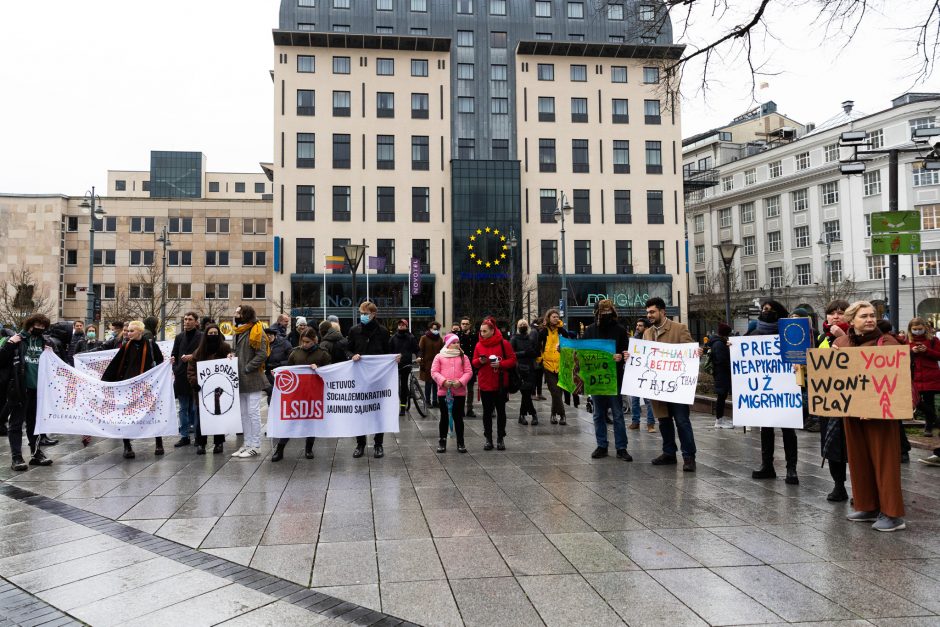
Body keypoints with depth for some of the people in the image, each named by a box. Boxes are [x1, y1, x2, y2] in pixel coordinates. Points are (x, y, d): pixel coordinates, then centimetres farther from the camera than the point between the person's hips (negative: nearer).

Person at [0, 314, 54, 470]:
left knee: (35, 423, 14)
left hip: (37, 388, 5)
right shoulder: (17, 339, -3)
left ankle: (36, 453, 21)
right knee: (16, 423, 1)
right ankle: (16, 457, 2)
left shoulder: (43, 342, 11)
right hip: (20, 388, -5)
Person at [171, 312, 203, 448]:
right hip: (181, 376, 5)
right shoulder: (179, 337, 13)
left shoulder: (201, 337, -2)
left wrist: (192, 357, -16)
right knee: (183, 409, 9)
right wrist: (175, 369, 3)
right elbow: (174, 355, 15)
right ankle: (184, 436, 15)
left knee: (195, 408, 0)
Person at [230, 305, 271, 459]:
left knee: (253, 412, -4)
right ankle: (247, 444, 22)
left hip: (253, 378, -9)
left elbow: (262, 354, -19)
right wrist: (233, 356, 5)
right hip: (241, 380, 9)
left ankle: (255, 446, 3)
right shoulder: (240, 332, 16)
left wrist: (247, 368, -17)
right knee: (244, 413, 13)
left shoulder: (256, 331, -11)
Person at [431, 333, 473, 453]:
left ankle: (460, 443, 15)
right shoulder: (439, 356, 4)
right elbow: (434, 372, -2)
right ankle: (442, 442, 18)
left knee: (458, 417, 6)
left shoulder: (463, 357, 8)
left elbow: (468, 372, 1)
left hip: (459, 392, 1)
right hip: (443, 391, 0)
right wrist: (443, 381, -16)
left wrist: (460, 382, -15)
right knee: (444, 417, 8)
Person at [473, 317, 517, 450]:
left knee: (501, 411, 7)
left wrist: (500, 364, -20)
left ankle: (500, 438, 18)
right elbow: (474, 363, 10)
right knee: (487, 411, 8)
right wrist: (480, 361, -11)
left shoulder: (504, 344, -7)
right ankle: (488, 439, 16)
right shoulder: (479, 345, 4)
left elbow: (512, 360, -5)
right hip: (485, 384, 3)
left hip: (500, 384, -2)